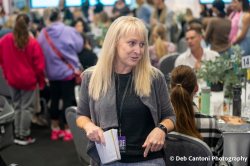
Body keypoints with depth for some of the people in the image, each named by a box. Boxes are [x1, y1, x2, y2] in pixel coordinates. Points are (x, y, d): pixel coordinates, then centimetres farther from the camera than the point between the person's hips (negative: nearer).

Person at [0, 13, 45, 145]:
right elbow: (39, 65, -11)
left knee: (17, 106, 16)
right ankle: (24, 136, 7)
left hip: (13, 79, 4)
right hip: (28, 79, -4)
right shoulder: (32, 43, -17)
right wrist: (41, 80, 3)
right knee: (27, 107, 4)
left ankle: (17, 134, 19)